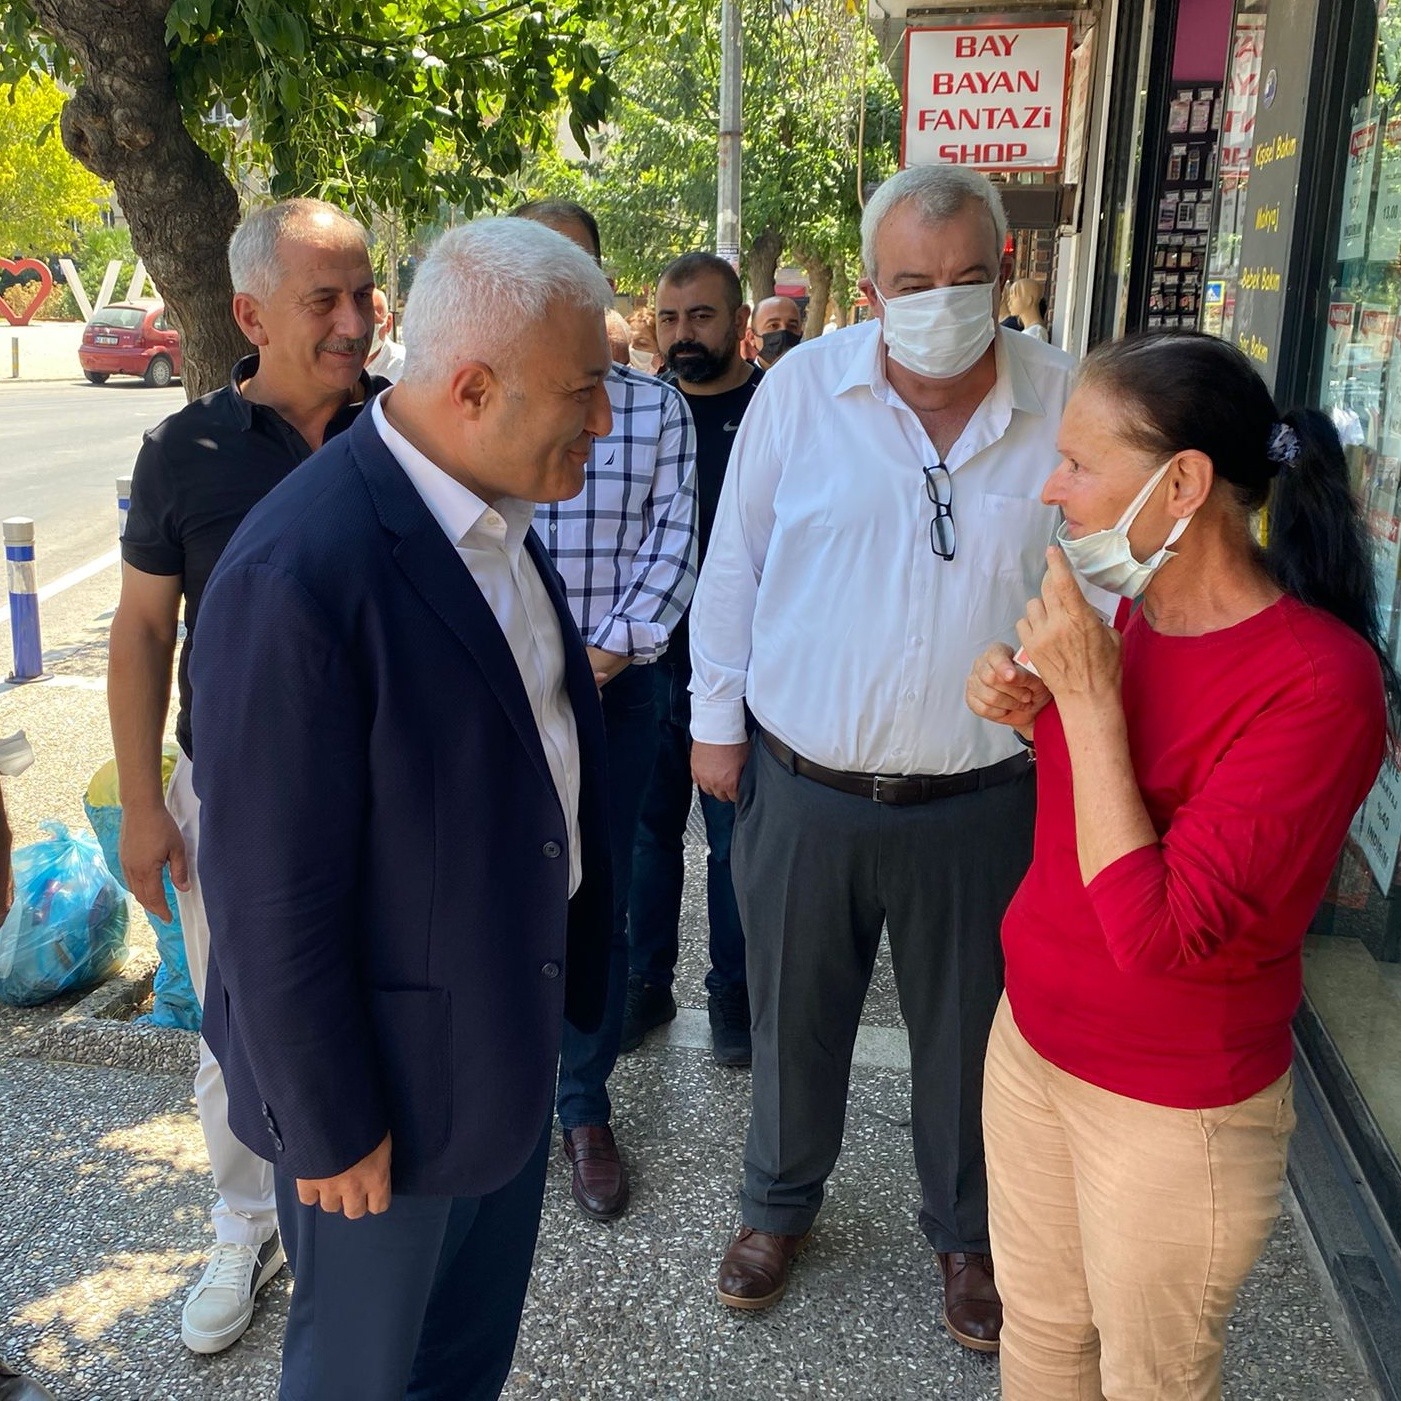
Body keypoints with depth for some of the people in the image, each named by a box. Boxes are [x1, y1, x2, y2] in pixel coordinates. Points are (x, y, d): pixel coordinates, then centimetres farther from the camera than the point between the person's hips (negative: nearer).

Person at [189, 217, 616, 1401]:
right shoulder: (298, 575, -30)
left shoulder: (493, 514, -2)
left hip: (515, 1025, 7)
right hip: (394, 1074, -7)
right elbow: (270, 895, -24)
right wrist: (329, 1125, -15)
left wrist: (567, 974, 11)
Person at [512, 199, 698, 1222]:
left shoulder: (655, 409, 1)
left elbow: (671, 550, -2)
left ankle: (587, 1108, 27)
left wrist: (600, 658, -12)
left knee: (599, 905, 8)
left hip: (611, 688, 0)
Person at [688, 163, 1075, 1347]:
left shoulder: (1066, 405, -6)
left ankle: (965, 1230, 44)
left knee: (967, 1030, 18)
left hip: (980, 799, 0)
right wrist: (715, 716, 4)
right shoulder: (804, 387, -6)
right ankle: (781, 1204, 45)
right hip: (806, 786, 0)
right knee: (794, 1014, 18)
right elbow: (735, 560, 2)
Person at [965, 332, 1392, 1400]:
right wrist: (1035, 712, -6)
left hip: (1174, 1110, -6)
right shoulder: (1141, 618, -3)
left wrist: (1087, 695, -27)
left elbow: (1154, 931, -29)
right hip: (1034, 1037, 7)